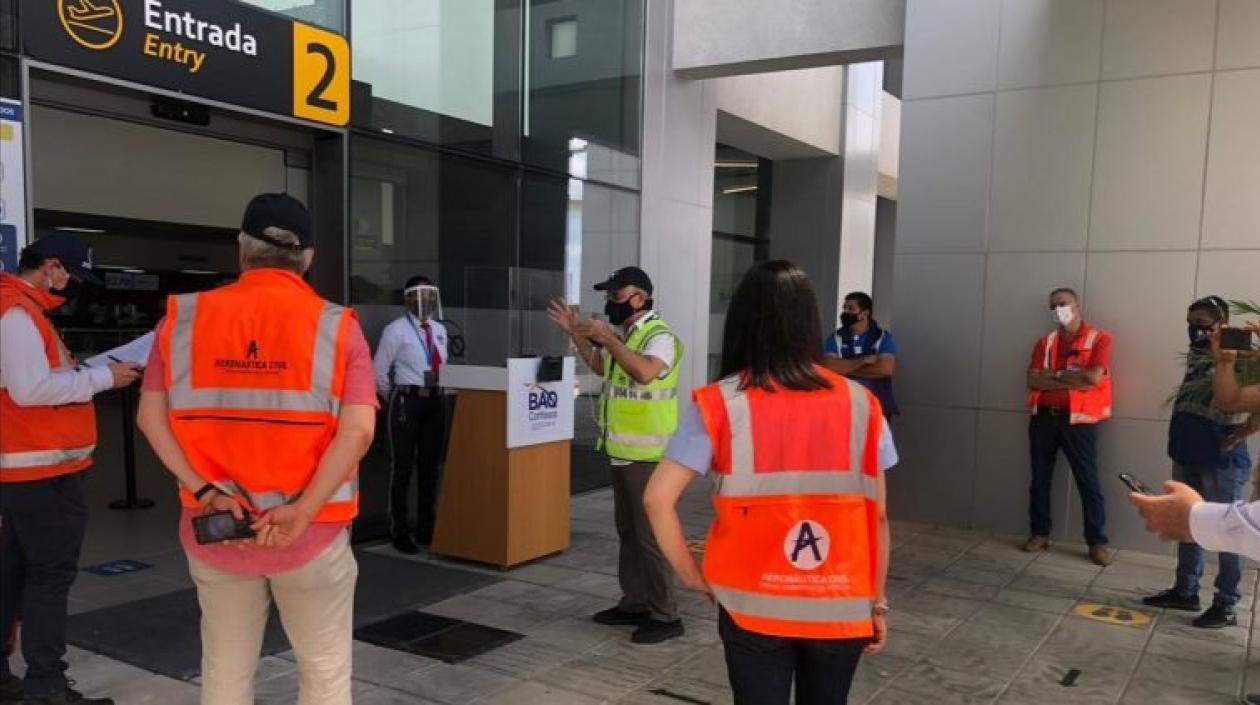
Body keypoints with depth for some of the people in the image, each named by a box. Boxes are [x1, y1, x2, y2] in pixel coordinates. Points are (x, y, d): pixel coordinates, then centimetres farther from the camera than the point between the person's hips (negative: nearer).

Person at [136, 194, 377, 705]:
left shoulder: (183, 317, 0)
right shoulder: (335, 326, -7)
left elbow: (151, 417, -4)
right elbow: (358, 430, -17)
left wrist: (205, 491, -8)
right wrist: (303, 511, -15)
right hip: (312, 533, -2)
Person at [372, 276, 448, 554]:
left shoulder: (440, 330, 12)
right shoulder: (396, 330, -6)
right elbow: (379, 371, -3)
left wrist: (437, 394, 14)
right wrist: (396, 401, 5)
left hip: (436, 401, 6)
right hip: (407, 401, -6)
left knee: (431, 466, 11)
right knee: (402, 466, -1)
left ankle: (427, 529, 23)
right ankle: (400, 532, 9)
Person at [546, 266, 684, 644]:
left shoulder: (659, 335, -17)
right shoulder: (624, 334, 13)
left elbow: (645, 372, -36)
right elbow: (602, 367, 29)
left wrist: (607, 339, -28)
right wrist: (577, 334, 19)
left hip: (648, 455, -10)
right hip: (623, 452, 10)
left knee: (651, 534, -4)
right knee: (628, 531, 17)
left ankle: (665, 615, 6)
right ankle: (634, 603, 29)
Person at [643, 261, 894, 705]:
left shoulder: (719, 404, -9)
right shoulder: (859, 404, -4)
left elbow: (658, 499, -14)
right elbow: (877, 516, 0)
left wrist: (694, 577, -2)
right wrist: (877, 602, 11)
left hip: (753, 606, -2)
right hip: (840, 607, 2)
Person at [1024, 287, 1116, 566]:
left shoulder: (1099, 338, -2)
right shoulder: (1045, 342, 9)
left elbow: (1093, 377, -17)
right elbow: (1033, 380, -4)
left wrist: (1054, 374, -7)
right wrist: (1072, 379, -13)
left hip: (1078, 420, -4)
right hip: (1043, 418, 4)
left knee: (1088, 482, -1)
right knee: (1040, 479, 10)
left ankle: (1097, 542, 7)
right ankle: (1040, 533, 22)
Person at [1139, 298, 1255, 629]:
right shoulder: (1195, 355, 13)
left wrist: (1234, 439, -17)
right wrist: (1180, 439, 14)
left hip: (1221, 461, -8)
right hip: (1186, 456, 8)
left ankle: (1226, 606, 11)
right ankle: (1185, 591, 27)